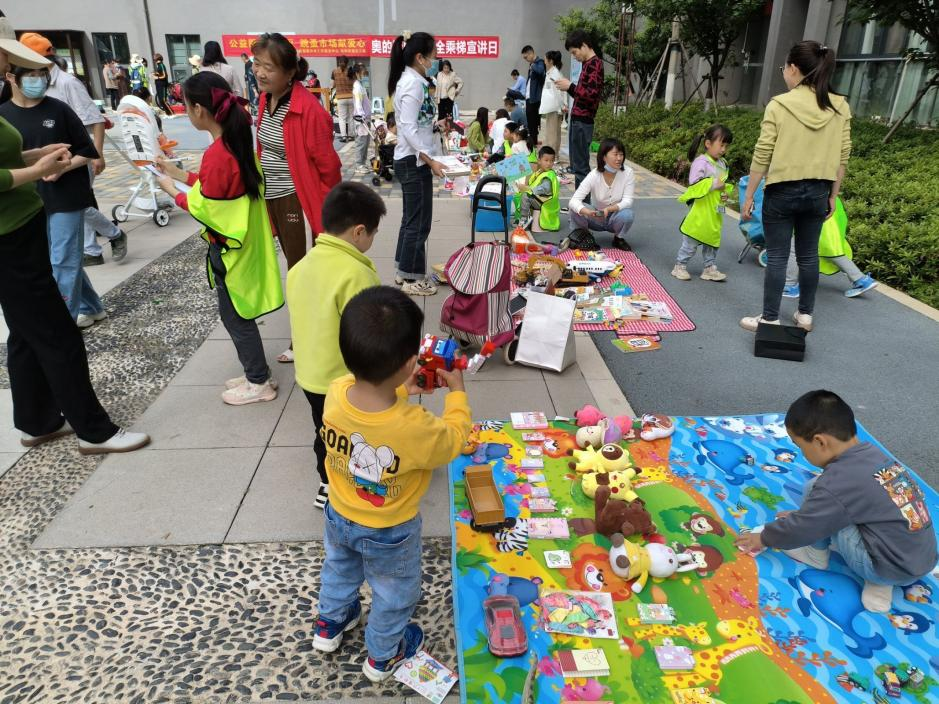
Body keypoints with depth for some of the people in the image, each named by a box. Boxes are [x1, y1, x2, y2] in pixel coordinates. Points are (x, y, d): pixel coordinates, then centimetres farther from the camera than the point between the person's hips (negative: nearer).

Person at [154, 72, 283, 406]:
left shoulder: (217, 154, -24)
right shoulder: (238, 141, 3)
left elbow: (203, 209, -15)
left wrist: (173, 191, 1)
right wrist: (179, 173, 15)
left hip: (230, 248, -9)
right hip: (244, 241, 9)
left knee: (235, 317, 5)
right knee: (239, 314, 19)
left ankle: (259, 383, 17)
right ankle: (256, 374, 30)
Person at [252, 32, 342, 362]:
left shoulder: (308, 109, -21)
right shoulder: (265, 99, 4)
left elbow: (327, 163, -17)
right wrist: (261, 189, 19)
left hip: (298, 200, -8)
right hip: (272, 198, 8)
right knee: (295, 267, 19)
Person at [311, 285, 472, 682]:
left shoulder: (335, 394, -28)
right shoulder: (415, 428, -41)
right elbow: (455, 440, -18)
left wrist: (401, 389, 1)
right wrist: (457, 392, -7)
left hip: (338, 516, 5)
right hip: (389, 533, -4)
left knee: (339, 568, 35)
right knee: (394, 594, 26)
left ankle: (329, 625, 61)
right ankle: (383, 656, 52)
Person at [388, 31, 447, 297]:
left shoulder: (408, 80, 13)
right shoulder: (414, 83, -17)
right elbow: (409, 129, -23)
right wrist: (430, 161, -22)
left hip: (409, 160, 10)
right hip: (414, 161, -10)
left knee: (411, 218, 16)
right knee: (419, 222, -2)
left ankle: (403, 271, 26)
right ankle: (413, 279, 7)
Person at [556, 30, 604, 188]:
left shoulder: (595, 64, -11)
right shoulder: (587, 64, 17)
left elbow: (593, 94, -20)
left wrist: (570, 86, -13)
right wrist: (569, 88, 7)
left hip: (582, 121, -10)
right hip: (577, 119, 10)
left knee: (581, 166, -8)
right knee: (577, 165, 13)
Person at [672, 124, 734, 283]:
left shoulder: (722, 163, 11)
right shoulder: (701, 161, -15)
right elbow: (694, 183, -23)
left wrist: (725, 191, 3)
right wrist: (714, 184, -20)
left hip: (715, 212, 8)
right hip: (701, 210, -8)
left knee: (712, 240, 14)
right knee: (691, 242, 0)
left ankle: (710, 268, 23)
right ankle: (680, 266, 12)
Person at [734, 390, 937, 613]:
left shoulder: (836, 485, -22)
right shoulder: (872, 453, 3)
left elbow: (801, 528, -11)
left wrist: (764, 538, 6)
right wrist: (804, 514, 28)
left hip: (895, 570, -8)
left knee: (814, 491, -10)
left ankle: (816, 554, 13)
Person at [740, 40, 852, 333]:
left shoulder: (779, 105, -11)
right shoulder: (840, 107, 2)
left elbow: (762, 156, -11)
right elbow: (842, 157, 5)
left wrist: (748, 196, -4)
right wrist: (833, 195, 15)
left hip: (782, 191, -4)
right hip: (817, 192, 4)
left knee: (777, 257, 3)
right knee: (808, 255, 15)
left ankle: (770, 319, 8)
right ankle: (805, 314, 25)